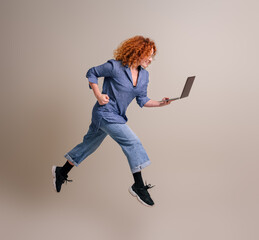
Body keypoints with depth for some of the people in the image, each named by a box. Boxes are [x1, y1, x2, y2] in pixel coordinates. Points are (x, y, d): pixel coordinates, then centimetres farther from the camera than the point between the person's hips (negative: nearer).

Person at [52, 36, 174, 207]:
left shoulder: (144, 75, 4)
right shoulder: (115, 67, -16)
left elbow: (142, 100, 7)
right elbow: (92, 73, -3)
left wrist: (160, 103, -8)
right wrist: (98, 95, -12)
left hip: (117, 116, 8)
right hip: (105, 114, -8)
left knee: (89, 145, 18)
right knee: (133, 143, -16)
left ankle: (61, 172, 35)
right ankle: (138, 186, -6)